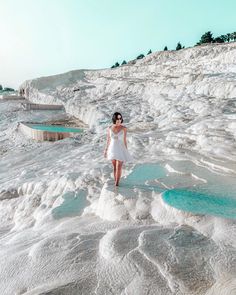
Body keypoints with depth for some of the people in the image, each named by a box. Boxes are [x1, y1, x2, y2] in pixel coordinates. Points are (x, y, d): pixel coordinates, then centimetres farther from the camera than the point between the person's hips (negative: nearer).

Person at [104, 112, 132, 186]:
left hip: (121, 149, -2)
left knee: (119, 167, -3)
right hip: (112, 149, 2)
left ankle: (117, 183, 13)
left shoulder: (124, 128, -8)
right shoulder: (109, 128, -4)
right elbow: (108, 140, 4)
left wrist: (126, 151, -1)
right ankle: (115, 181, 28)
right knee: (114, 167, 13)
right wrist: (106, 150, 5)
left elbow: (124, 140, -2)